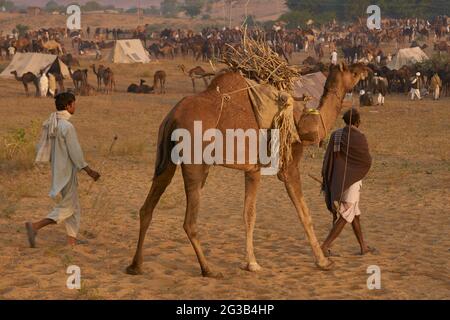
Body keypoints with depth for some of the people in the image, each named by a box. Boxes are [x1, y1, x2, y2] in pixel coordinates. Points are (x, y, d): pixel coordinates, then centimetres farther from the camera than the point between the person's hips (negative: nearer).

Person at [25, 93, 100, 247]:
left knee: (73, 204, 19)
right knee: (66, 208, -1)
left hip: (57, 170, 9)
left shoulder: (50, 124, 4)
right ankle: (34, 226, -13)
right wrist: (90, 171, -12)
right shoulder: (67, 126, -22)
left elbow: (42, 148, 9)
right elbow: (75, 153, -21)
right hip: (67, 172, -9)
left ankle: (72, 239, 24)